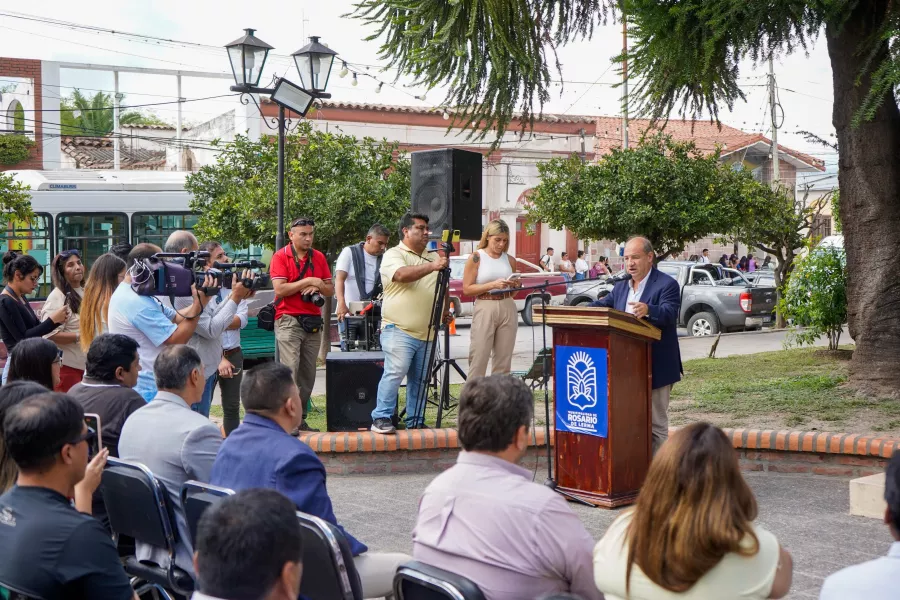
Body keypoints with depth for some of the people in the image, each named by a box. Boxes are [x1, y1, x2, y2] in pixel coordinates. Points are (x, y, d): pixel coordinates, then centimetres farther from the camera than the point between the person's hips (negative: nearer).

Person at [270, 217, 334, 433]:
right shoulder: (281, 257, -3)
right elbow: (280, 289, -14)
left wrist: (317, 287, -8)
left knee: (308, 374, 7)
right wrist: (307, 281, -11)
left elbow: (330, 290, 13)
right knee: (290, 371, -12)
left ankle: (300, 418, 14)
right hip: (288, 321, -5)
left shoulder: (319, 257, 12)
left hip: (313, 322, 5)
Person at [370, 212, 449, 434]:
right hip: (399, 330, -7)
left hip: (427, 332, 7)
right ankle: (381, 418, -10)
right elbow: (401, 275, -25)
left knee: (420, 379, 9)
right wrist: (431, 267, -32)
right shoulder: (393, 255, -3)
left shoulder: (433, 256, 19)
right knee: (395, 373, -16)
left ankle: (415, 422, 15)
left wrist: (446, 310, 21)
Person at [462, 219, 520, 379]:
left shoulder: (510, 260, 11)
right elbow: (467, 289, -7)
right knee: (478, 360, -7)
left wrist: (515, 286, -1)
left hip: (508, 310, 4)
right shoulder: (476, 258, -1)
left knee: (503, 360, 6)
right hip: (485, 309, -4)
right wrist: (493, 284, -16)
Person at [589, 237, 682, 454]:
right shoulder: (621, 287, 14)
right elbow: (601, 306, 10)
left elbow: (669, 314, -24)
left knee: (656, 424, 1)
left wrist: (648, 310, -45)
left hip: (655, 368, -7)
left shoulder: (667, 285, -9)